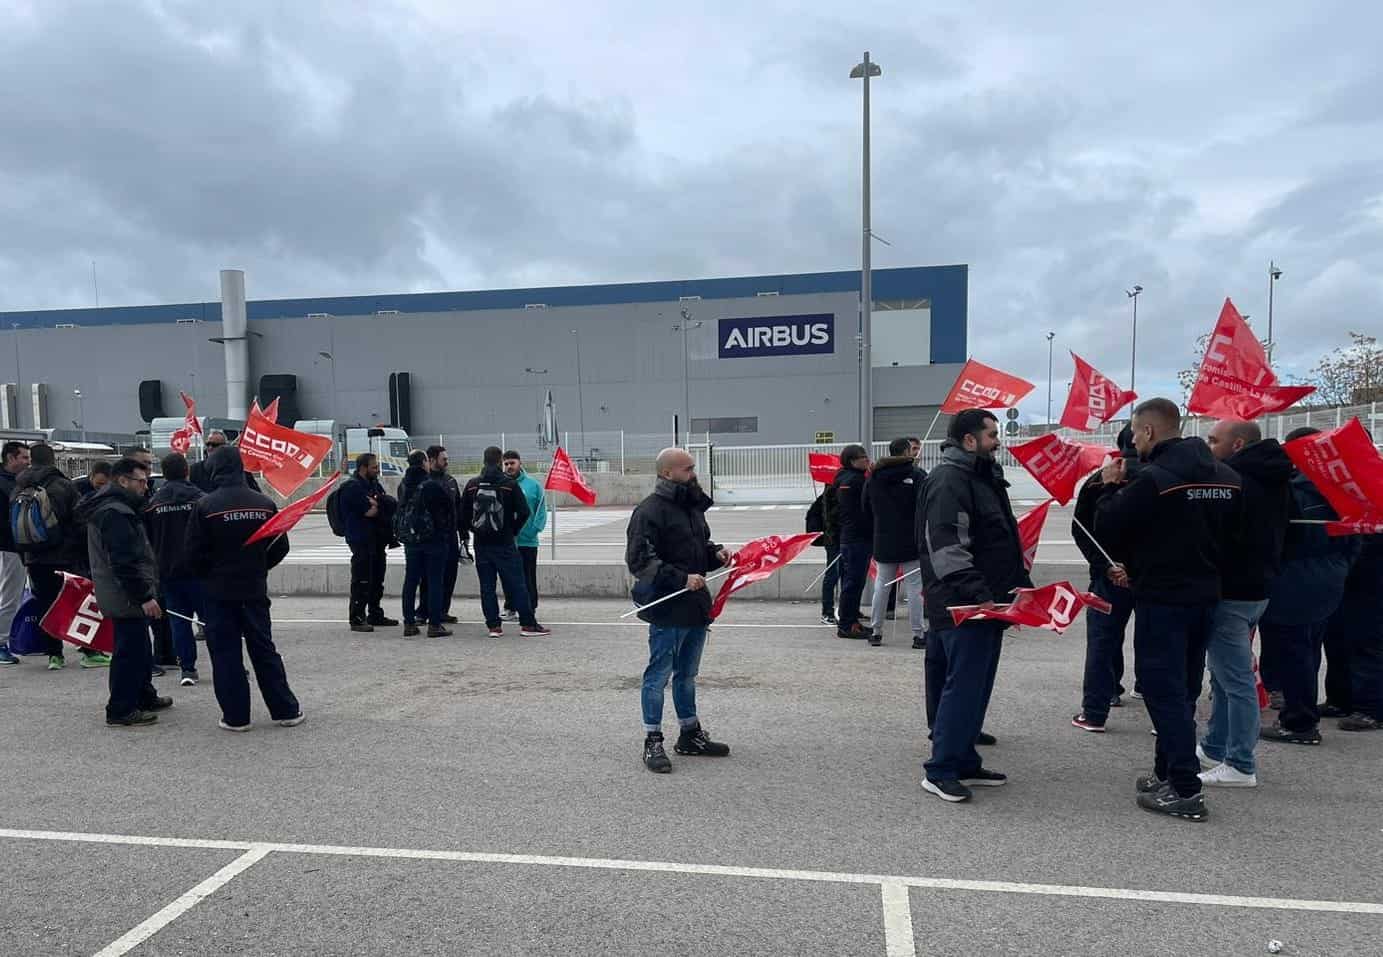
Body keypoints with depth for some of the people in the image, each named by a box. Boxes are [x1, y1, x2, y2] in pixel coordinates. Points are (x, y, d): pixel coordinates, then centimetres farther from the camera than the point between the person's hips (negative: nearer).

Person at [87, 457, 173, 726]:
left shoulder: (111, 508, 15)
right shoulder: (116, 513, -20)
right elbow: (124, 563, -26)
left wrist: (144, 592, 24)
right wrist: (144, 596, -24)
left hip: (117, 594, 11)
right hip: (127, 597, -11)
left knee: (139, 650, 20)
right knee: (129, 652, -4)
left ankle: (145, 697, 32)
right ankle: (120, 711, 2)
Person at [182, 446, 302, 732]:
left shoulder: (205, 505, -11)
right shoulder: (264, 503, -2)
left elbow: (193, 553, -10)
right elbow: (280, 547, 3)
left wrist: (206, 576, 9)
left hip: (219, 591, -3)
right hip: (255, 590, 3)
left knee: (225, 654, 6)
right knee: (263, 649, 12)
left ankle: (235, 716, 10)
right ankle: (286, 710, 15)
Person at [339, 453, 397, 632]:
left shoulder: (374, 484, 17)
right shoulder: (352, 487, -10)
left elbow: (394, 504, 7)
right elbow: (370, 511, -20)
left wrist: (375, 503, -10)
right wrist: (382, 504, -2)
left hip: (378, 540, 9)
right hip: (361, 541, -9)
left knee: (377, 579, 14)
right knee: (361, 581, -6)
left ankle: (375, 615, 24)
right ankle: (357, 619, -1)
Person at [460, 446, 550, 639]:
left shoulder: (472, 485, 3)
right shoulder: (510, 484, -7)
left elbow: (463, 514, 5)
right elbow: (523, 512, -9)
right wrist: (513, 530, 6)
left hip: (481, 543, 3)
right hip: (504, 543, -3)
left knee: (487, 586, 8)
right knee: (516, 583, 1)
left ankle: (493, 625, 8)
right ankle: (528, 624, 2)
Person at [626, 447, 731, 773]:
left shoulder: (693, 507, 13)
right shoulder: (650, 510, -15)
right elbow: (639, 561, -20)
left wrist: (716, 554, 5)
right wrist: (681, 579, -25)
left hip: (695, 606, 9)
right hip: (667, 610, -9)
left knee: (687, 674, 20)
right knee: (659, 674, 2)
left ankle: (690, 734, 33)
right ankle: (652, 742, 13)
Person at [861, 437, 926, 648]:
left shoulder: (873, 476, 8)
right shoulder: (916, 475, -9)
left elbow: (865, 508, 13)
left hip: (883, 542, 5)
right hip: (910, 542, -5)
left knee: (881, 585, 13)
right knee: (914, 587, 0)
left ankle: (875, 631, 17)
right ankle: (918, 635, 2)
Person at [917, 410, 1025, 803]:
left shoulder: (984, 477, 19)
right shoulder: (948, 480, -14)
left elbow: (1001, 540, 26)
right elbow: (945, 548, -23)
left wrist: (1020, 584, 19)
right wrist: (978, 594, -27)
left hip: (986, 604, 10)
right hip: (962, 608, -10)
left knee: (976, 686, 13)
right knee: (962, 686, -7)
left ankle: (965, 762, 23)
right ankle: (939, 771, 2)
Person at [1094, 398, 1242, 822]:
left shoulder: (1152, 479, -18)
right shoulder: (1227, 477, 7)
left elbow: (1105, 533, -14)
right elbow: (1232, 533, 18)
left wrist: (1110, 487, -2)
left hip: (1162, 599, -8)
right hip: (1206, 596, 8)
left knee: (1165, 691, -2)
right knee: (1182, 689, 16)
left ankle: (1185, 791, -1)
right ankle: (1167, 774, 27)